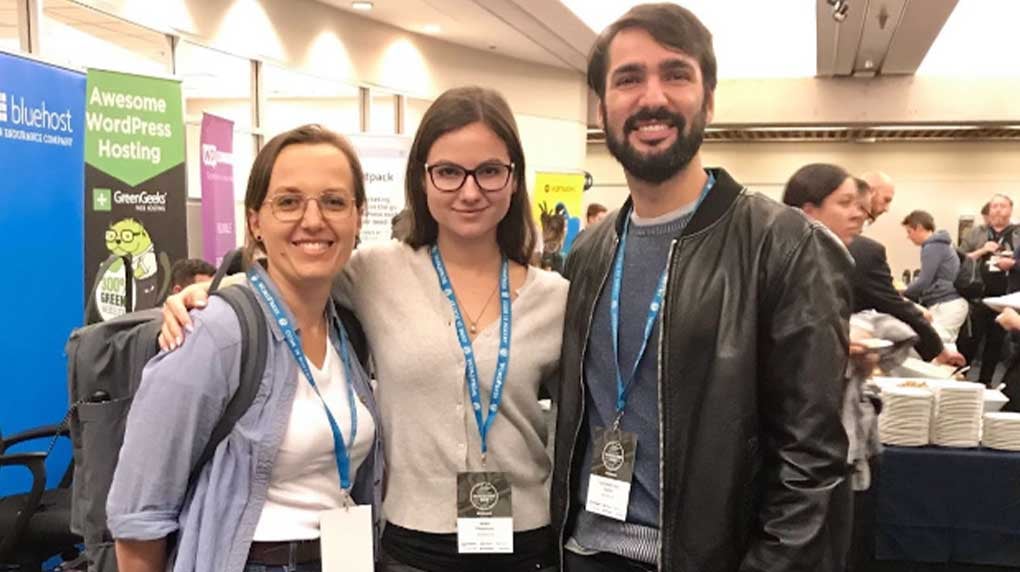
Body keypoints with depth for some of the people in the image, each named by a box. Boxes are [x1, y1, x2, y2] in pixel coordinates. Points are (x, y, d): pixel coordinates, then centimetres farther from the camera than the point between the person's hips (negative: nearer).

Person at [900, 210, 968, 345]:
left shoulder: (932, 247, -13)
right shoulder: (939, 244, 19)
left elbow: (924, 281, -17)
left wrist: (902, 294, -3)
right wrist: (907, 288, 17)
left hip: (946, 305, -10)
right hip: (949, 304, 10)